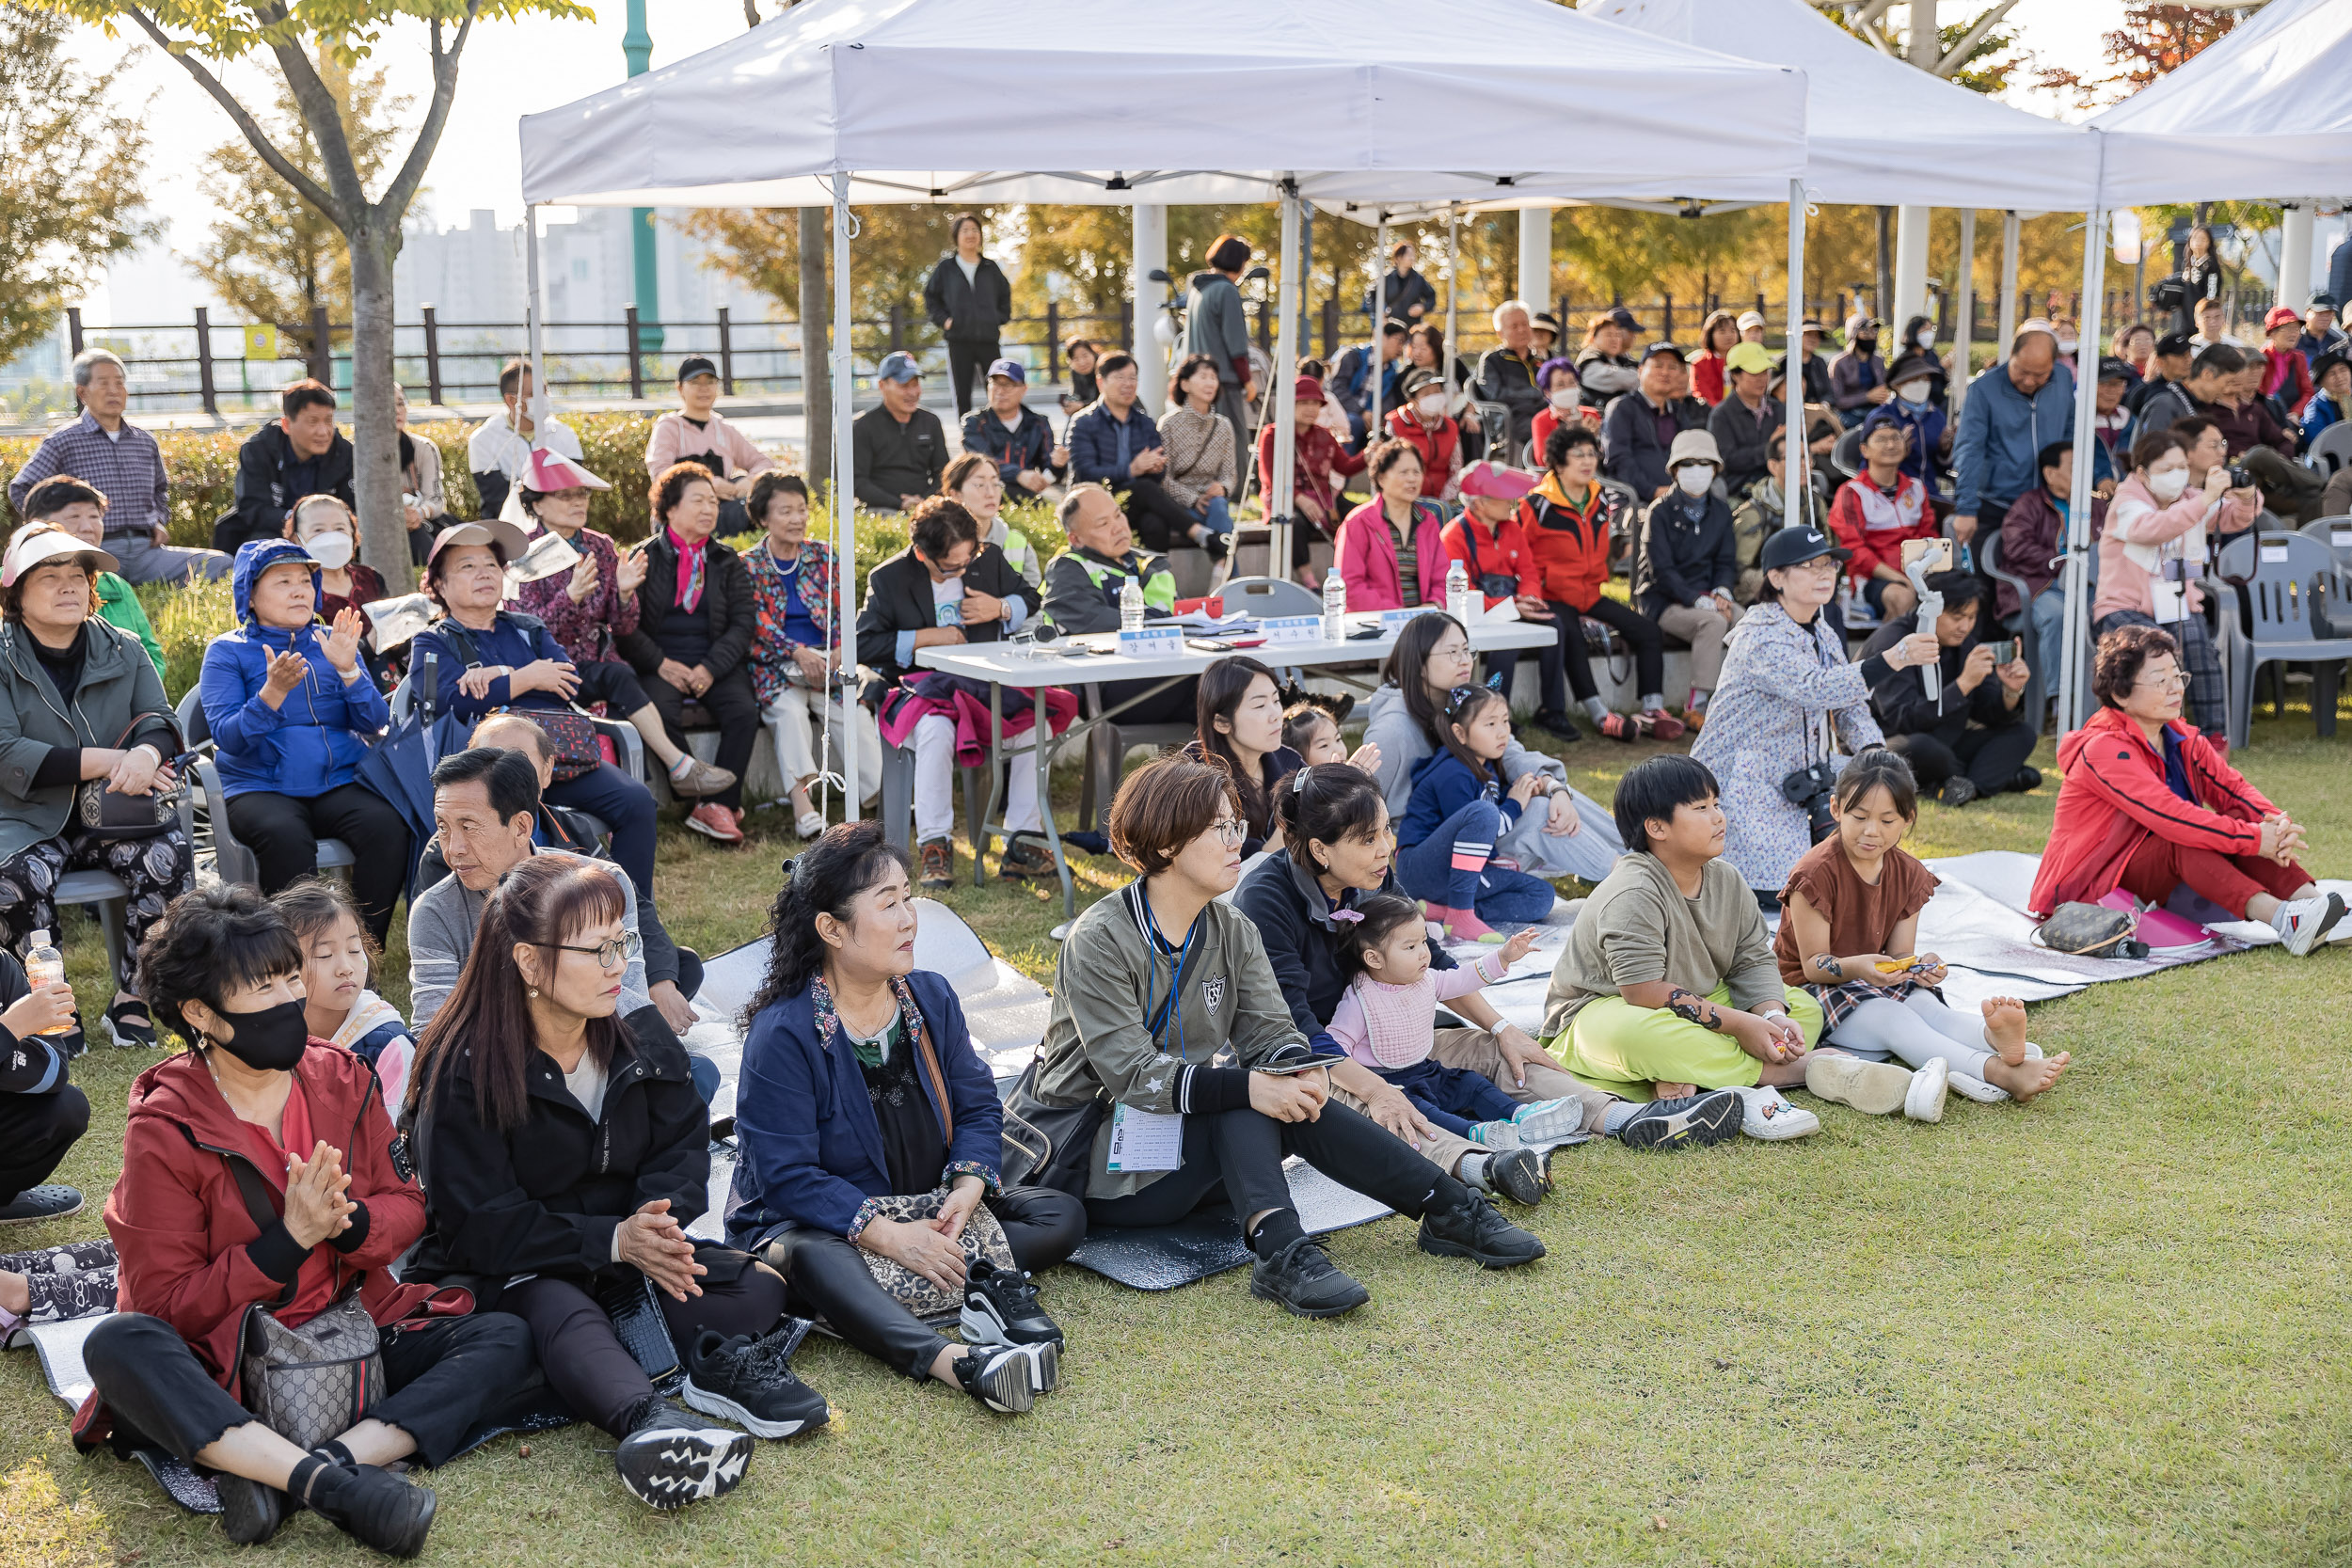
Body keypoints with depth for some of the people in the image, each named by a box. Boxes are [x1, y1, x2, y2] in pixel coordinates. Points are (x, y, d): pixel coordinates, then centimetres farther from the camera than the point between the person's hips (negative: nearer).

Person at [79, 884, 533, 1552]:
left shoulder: (343, 1079, 3)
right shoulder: (164, 1128, -9)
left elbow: (407, 1209, 6)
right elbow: (168, 1304, -12)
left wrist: (347, 1221, -17)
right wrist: (289, 1239, -22)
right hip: (223, 1363, -4)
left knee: (505, 1339, -18)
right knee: (116, 1345, -35)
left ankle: (296, 1471, -35)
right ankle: (335, 1483, -45)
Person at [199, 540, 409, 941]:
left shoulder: (331, 642, 15)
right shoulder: (227, 651, 7)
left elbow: (376, 724, 5)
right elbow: (228, 737, -7)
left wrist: (347, 670, -12)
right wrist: (273, 691, -23)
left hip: (338, 784, 3)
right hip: (260, 788, -2)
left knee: (387, 827, -28)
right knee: (286, 837, -36)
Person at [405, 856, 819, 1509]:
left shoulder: (639, 1038, 2)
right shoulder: (463, 1070, -15)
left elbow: (683, 1148, 0)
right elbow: (482, 1226, -19)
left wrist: (655, 1222, -23)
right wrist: (614, 1240, -28)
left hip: (627, 1244, 7)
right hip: (506, 1269, -6)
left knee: (758, 1286, -17)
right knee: (557, 1310, -41)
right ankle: (646, 1419, -65)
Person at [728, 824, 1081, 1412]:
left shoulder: (931, 996, 2)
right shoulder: (782, 1032, -17)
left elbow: (977, 1105, 5)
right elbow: (787, 1175, -21)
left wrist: (968, 1187, -16)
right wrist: (889, 1235, -30)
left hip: (932, 1208, 7)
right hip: (815, 1219, -6)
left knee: (1063, 1215, -8)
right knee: (810, 1259, -42)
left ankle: (984, 1279, -36)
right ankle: (954, 1361, -62)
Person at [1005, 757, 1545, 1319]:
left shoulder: (1234, 932, 4)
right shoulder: (1100, 940, -17)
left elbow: (1268, 1029, -2)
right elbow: (1130, 1072, -24)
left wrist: (1301, 1066, -26)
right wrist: (1246, 1087, -35)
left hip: (1188, 1136, 6)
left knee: (1291, 1097, -22)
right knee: (1249, 1100, -28)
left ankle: (1447, 1210, -23)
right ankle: (1281, 1252, -41)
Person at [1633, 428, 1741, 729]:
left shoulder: (1720, 512, 13)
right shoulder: (1660, 512, -4)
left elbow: (1727, 562, 15)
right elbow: (1661, 571, -11)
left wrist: (1721, 593, -8)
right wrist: (1699, 600, -21)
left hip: (1707, 594, 5)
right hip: (1664, 600, -5)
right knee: (1713, 622, -33)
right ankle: (1696, 706, -28)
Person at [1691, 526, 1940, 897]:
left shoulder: (1823, 634, 7)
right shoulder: (1760, 636, -22)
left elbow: (1850, 705, 8)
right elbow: (1814, 689, -39)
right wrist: (1894, 658, -48)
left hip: (1795, 775, 9)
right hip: (1742, 784, -9)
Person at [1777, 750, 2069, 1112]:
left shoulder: (1908, 875, 5)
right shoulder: (1816, 874, -15)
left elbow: (1900, 953, 1)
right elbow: (1814, 964, -16)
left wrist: (1920, 965, -24)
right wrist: (1855, 966, -39)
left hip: (1878, 984, 6)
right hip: (1810, 989, -6)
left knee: (1925, 1005, -27)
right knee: (1892, 1017, -32)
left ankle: (1994, 1037, -62)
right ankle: (2002, 1074, -55)